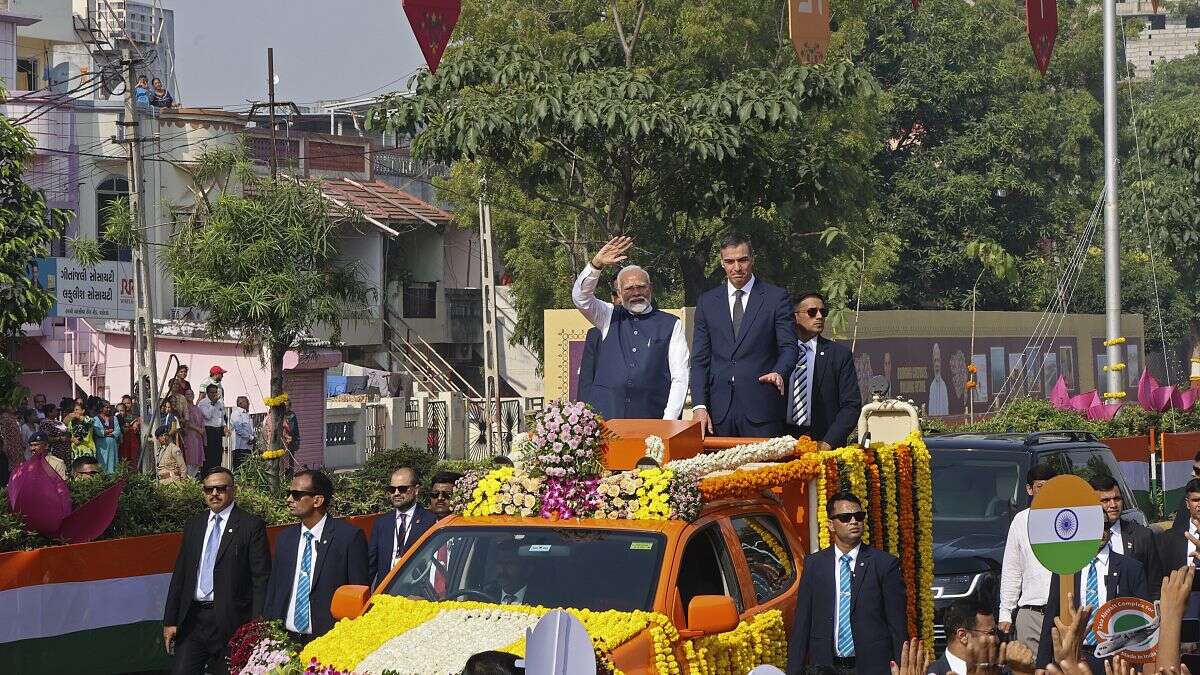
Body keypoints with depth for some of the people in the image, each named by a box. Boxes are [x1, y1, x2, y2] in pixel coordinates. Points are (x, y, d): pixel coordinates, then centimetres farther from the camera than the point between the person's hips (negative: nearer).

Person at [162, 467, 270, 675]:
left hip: (230, 621, -4)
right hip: (192, 620, 4)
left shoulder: (252, 525, -3)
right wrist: (170, 621, 8)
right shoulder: (194, 524, 14)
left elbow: (261, 579, -7)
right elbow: (179, 574, 15)